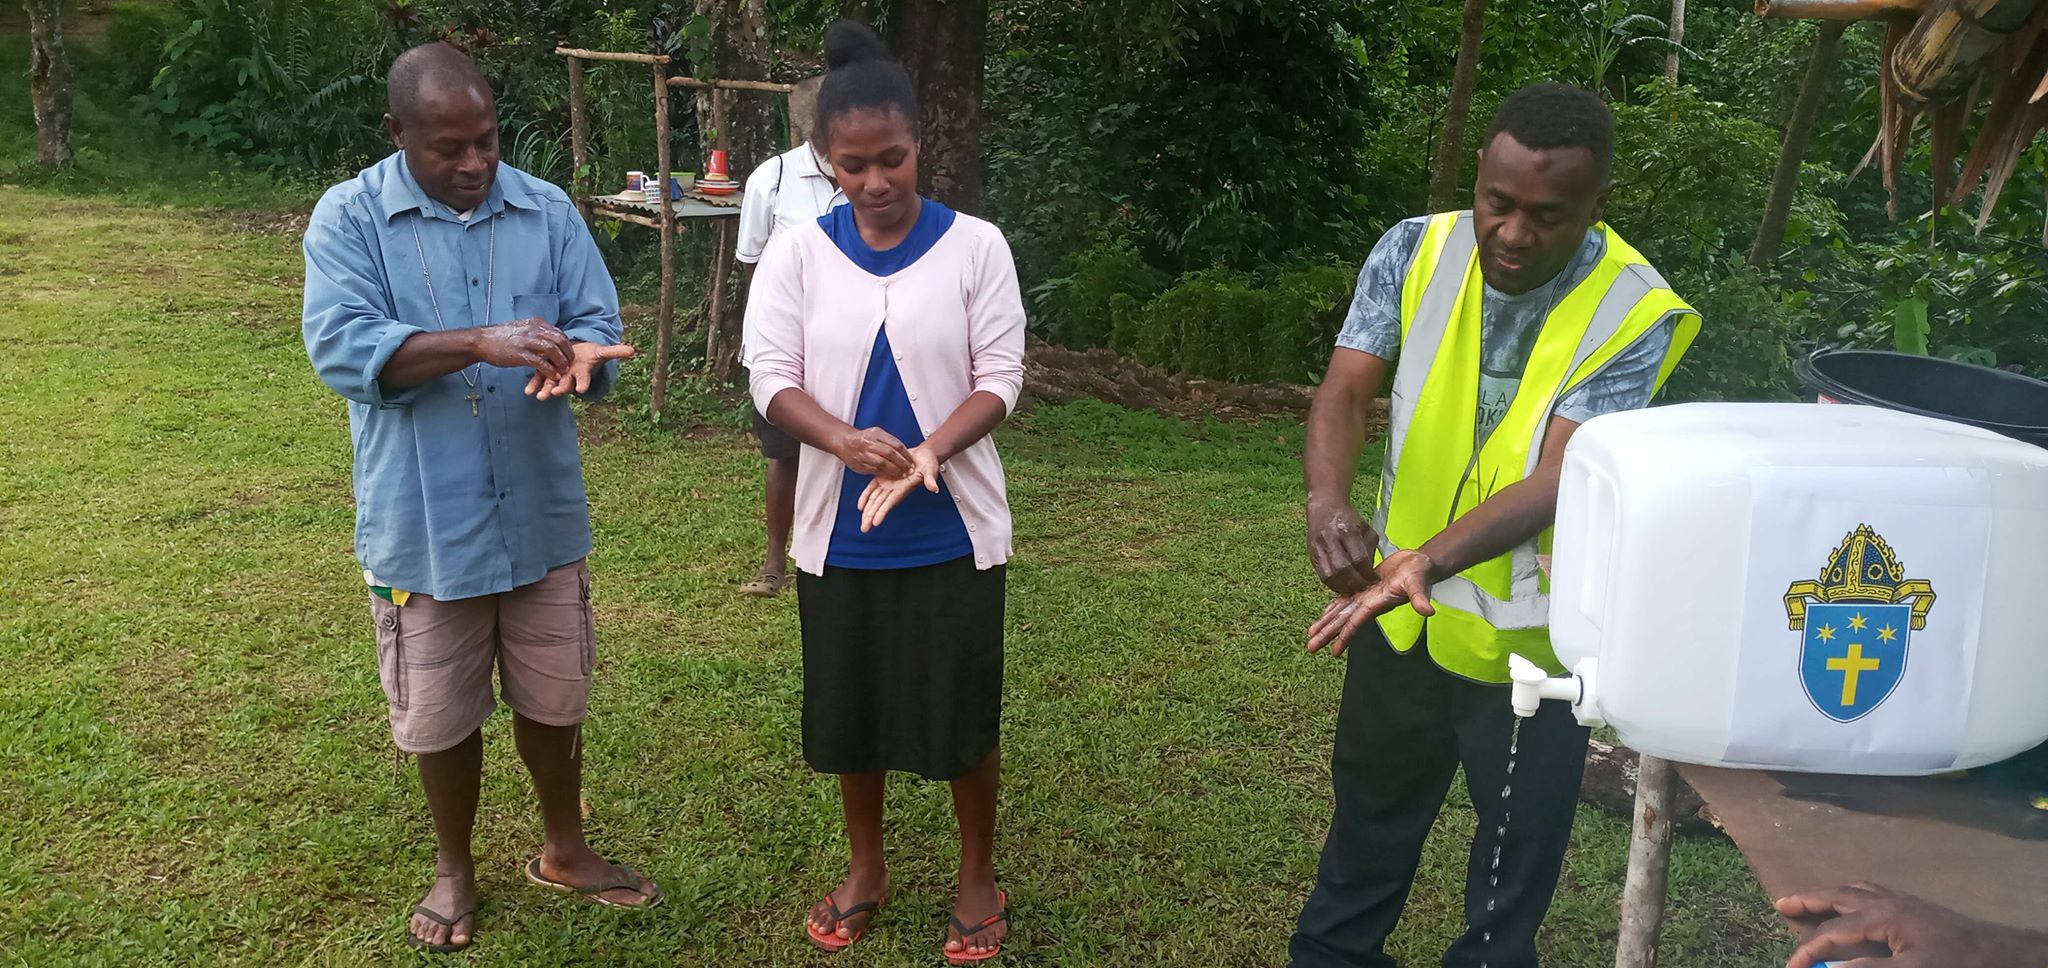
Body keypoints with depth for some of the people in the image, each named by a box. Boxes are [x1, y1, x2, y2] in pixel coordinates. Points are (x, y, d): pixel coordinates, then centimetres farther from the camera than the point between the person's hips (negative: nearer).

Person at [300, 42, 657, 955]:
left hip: (541, 513, 2)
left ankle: (564, 850, 39)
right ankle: (454, 867, 37)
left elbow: (600, 324, -2)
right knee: (441, 714, 14)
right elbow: (340, 346, -20)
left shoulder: (549, 211, 1)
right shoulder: (347, 217, -7)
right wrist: (482, 344, -32)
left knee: (553, 698, 17)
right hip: (421, 522, -2)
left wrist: (575, 356, -27)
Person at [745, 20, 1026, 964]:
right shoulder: (797, 252, -2)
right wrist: (845, 442, -25)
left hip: (952, 530, -2)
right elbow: (772, 377, -5)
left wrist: (930, 451, -25)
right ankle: (865, 868, 37)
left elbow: (999, 378, -7)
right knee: (851, 709, 15)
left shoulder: (975, 246, -6)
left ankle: (978, 876, 31)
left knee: (962, 710, 8)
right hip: (839, 530, 2)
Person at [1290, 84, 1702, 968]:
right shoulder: (1416, 252, -11)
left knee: (1518, 843, 16)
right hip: (1401, 605, 3)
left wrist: (1426, 560, -45)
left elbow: (1557, 479, -29)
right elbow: (1344, 392, -16)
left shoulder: (1632, 314, -21)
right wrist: (1328, 504, -37)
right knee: (1369, 805, 24)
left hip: (1528, 630, -3)